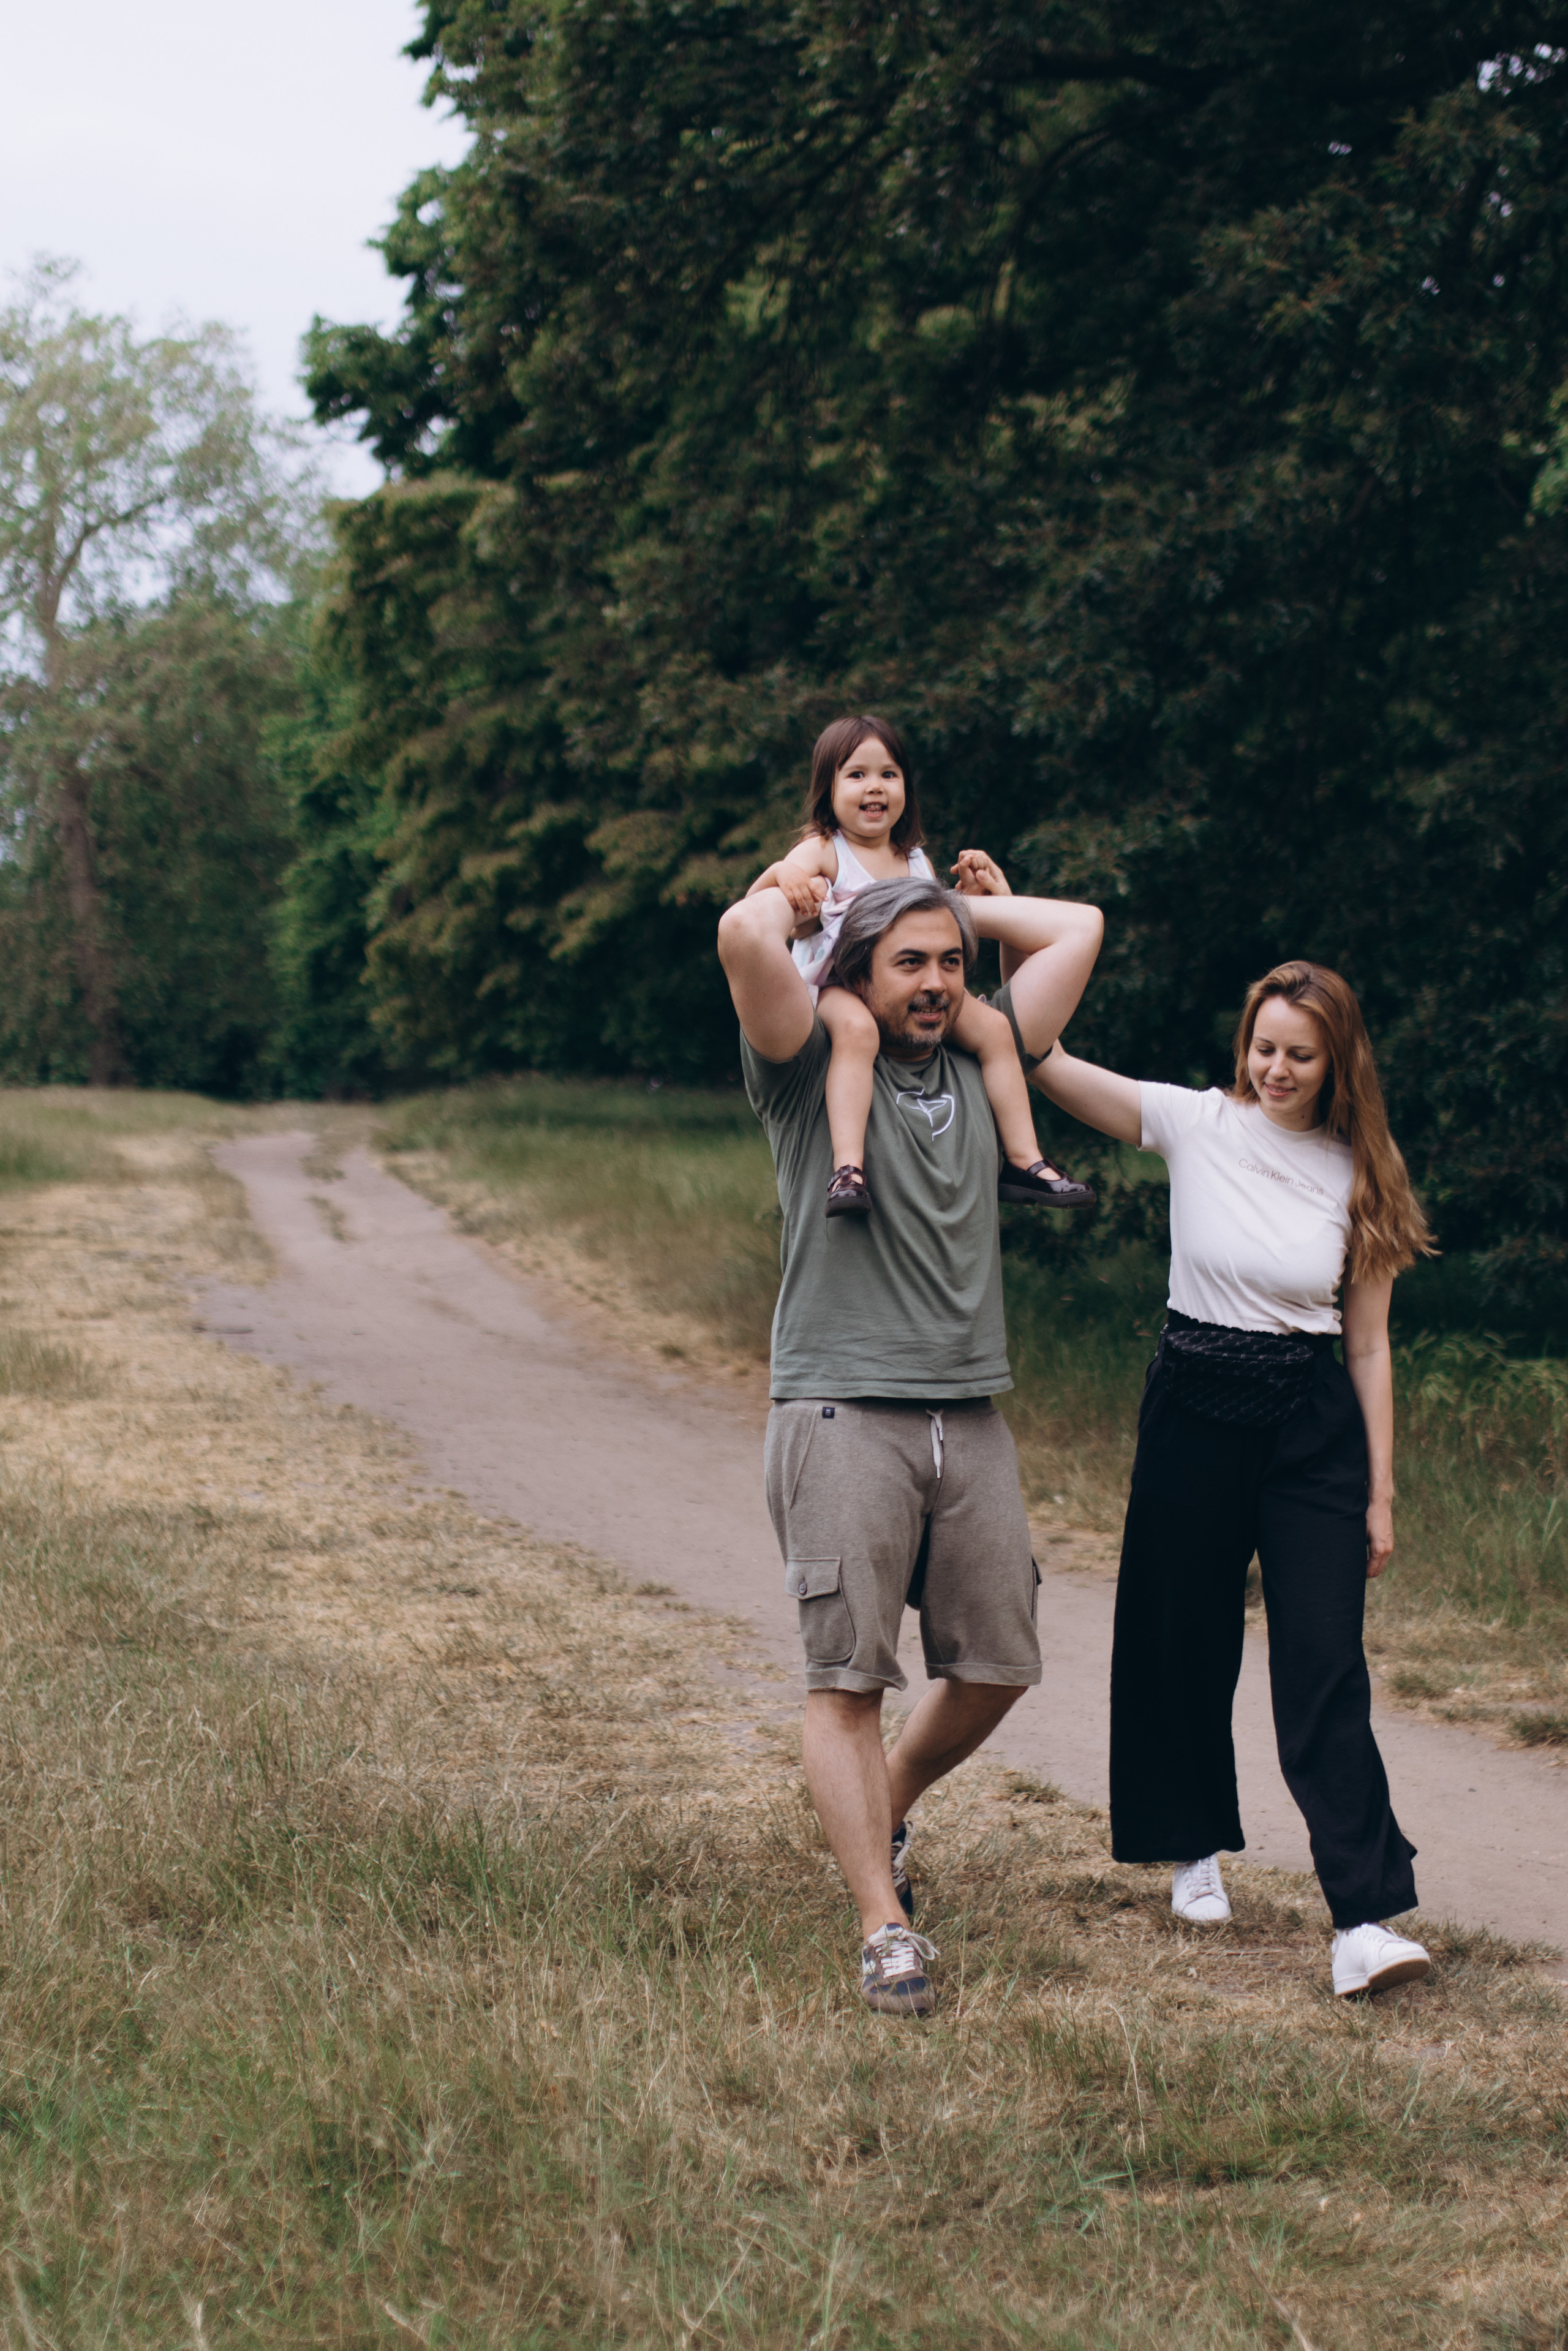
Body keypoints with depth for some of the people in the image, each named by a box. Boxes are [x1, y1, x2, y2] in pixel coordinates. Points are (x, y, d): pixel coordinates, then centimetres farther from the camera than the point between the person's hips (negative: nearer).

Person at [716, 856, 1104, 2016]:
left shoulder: (978, 1073, 16)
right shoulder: (813, 1072, 2)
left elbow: (1080, 928, 18)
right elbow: (745, 938, -16)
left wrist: (969, 906, 22)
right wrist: (788, 892, 5)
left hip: (970, 1419, 5)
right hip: (843, 1413, -5)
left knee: (997, 1666, 8)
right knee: (848, 1674, -9)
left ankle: (883, 1812, 34)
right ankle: (886, 1926, -7)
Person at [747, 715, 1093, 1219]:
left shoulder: (916, 861, 14)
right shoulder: (823, 852, -4)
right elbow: (752, 907, -18)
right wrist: (781, 875, -37)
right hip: (838, 984, -6)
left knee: (993, 1026, -9)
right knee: (856, 1028, -39)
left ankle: (1023, 1161, -3)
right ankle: (848, 1169, -48)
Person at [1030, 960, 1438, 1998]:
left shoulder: (1359, 1176, 1)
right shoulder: (1197, 1125, -2)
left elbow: (1368, 1347, 5)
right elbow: (1040, 1057, -9)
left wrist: (1381, 1492, 4)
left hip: (1314, 1424, -1)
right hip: (1195, 1406, 1)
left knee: (1325, 1662, -9)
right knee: (1186, 1640, 9)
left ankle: (1365, 1919, -14)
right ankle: (1197, 1845, 34)